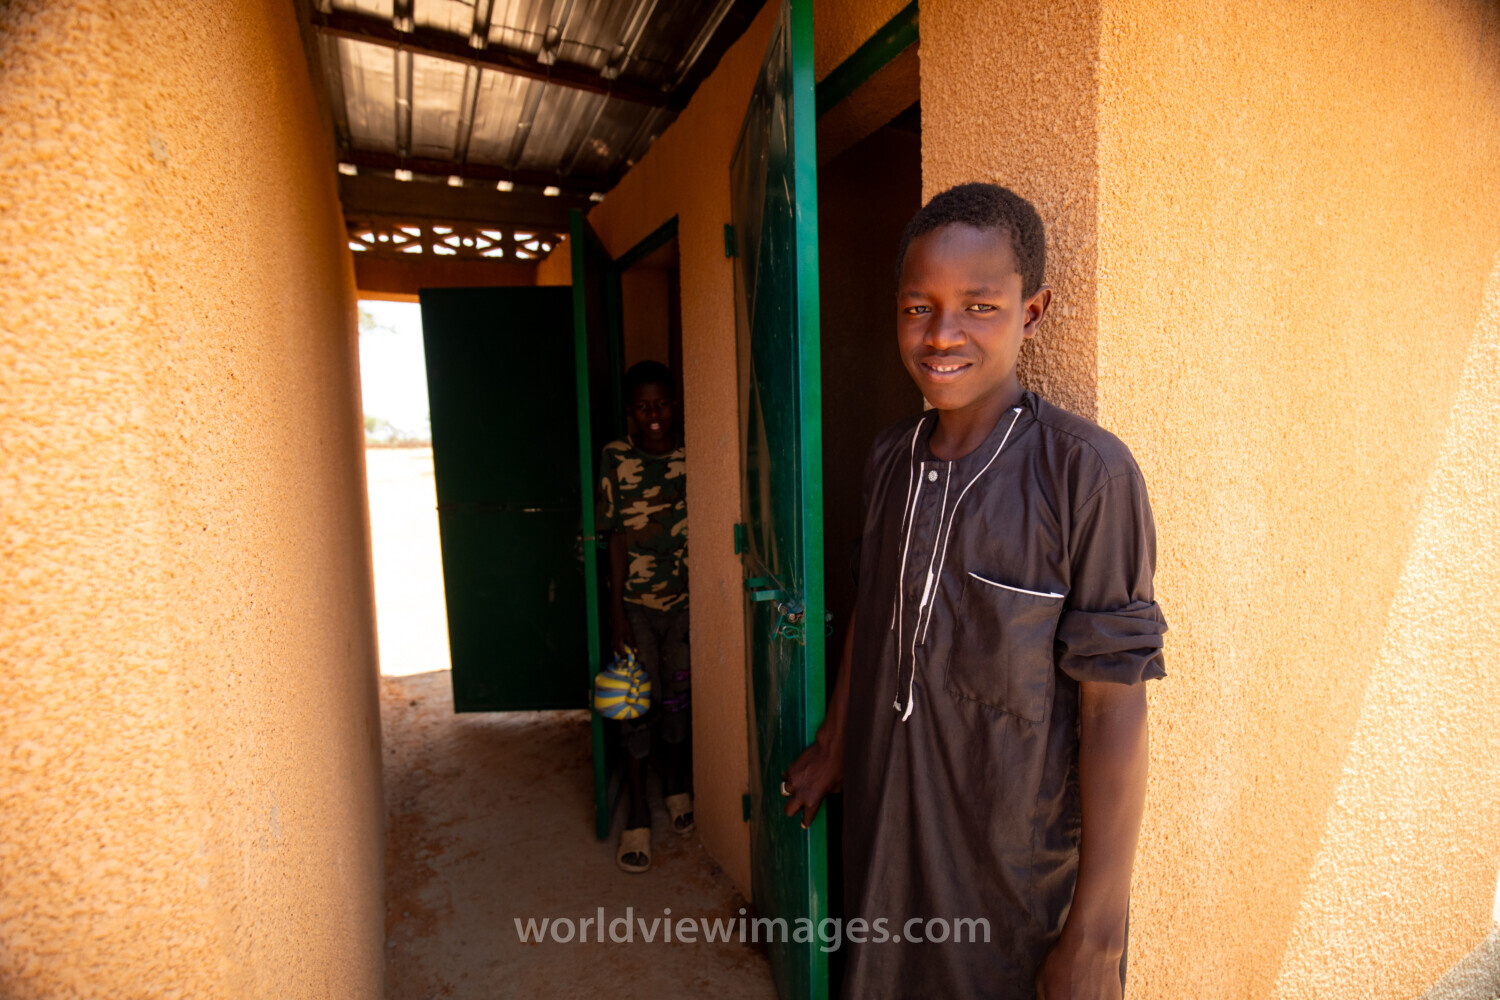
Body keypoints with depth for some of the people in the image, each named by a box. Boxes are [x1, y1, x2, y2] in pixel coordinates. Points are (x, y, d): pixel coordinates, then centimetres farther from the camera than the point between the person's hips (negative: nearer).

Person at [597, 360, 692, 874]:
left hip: (684, 599, 2)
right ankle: (638, 814, 16)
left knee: (679, 696, 13)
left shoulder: (691, 457, -1)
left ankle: (675, 783, 37)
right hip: (636, 600, -2)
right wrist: (617, 610, -8)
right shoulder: (616, 458, -7)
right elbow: (617, 537, -7)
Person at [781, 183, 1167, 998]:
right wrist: (831, 745, 20)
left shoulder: (1088, 475, -20)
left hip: (1024, 883, -5)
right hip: (885, 841, 6)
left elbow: (1112, 710, -18)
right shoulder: (890, 456, -1)